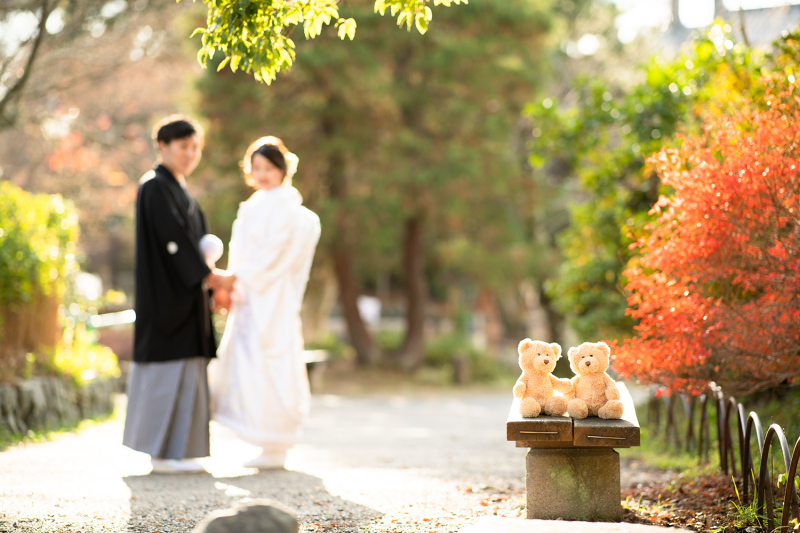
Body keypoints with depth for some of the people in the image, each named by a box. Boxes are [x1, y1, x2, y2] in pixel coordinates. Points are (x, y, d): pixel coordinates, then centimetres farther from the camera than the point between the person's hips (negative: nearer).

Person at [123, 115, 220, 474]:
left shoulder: (179, 190, 19)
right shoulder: (155, 187, -10)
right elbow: (173, 238, -18)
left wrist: (211, 282, 8)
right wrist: (207, 276, -18)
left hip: (185, 292, 10)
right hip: (165, 292, -10)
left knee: (184, 373, 8)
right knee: (170, 370, -9)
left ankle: (176, 451, 12)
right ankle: (163, 453, -5)